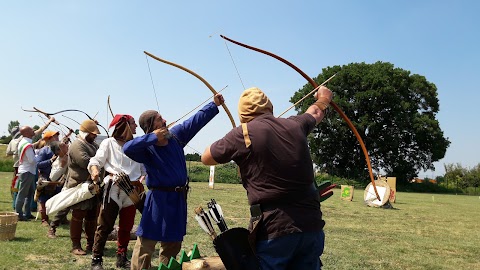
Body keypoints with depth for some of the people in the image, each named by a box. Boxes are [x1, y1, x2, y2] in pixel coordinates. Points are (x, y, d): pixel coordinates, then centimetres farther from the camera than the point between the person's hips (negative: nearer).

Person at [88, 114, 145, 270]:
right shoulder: (109, 143, 1)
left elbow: (144, 167, 14)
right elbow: (96, 160, -6)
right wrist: (95, 170, -25)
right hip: (114, 188, -5)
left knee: (126, 227, 12)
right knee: (105, 225, -5)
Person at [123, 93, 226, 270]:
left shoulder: (176, 135, 3)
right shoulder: (147, 148, -14)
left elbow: (196, 120, 8)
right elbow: (127, 148, -34)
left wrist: (214, 104, 9)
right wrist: (152, 137, -28)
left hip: (178, 198, 7)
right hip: (158, 200, -6)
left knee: (173, 243, 19)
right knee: (146, 243, -3)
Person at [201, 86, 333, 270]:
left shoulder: (243, 133, -6)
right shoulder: (295, 125, 7)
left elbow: (206, 158, 10)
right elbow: (315, 112, 32)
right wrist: (324, 98, 54)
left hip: (274, 231, -4)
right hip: (312, 227, 5)